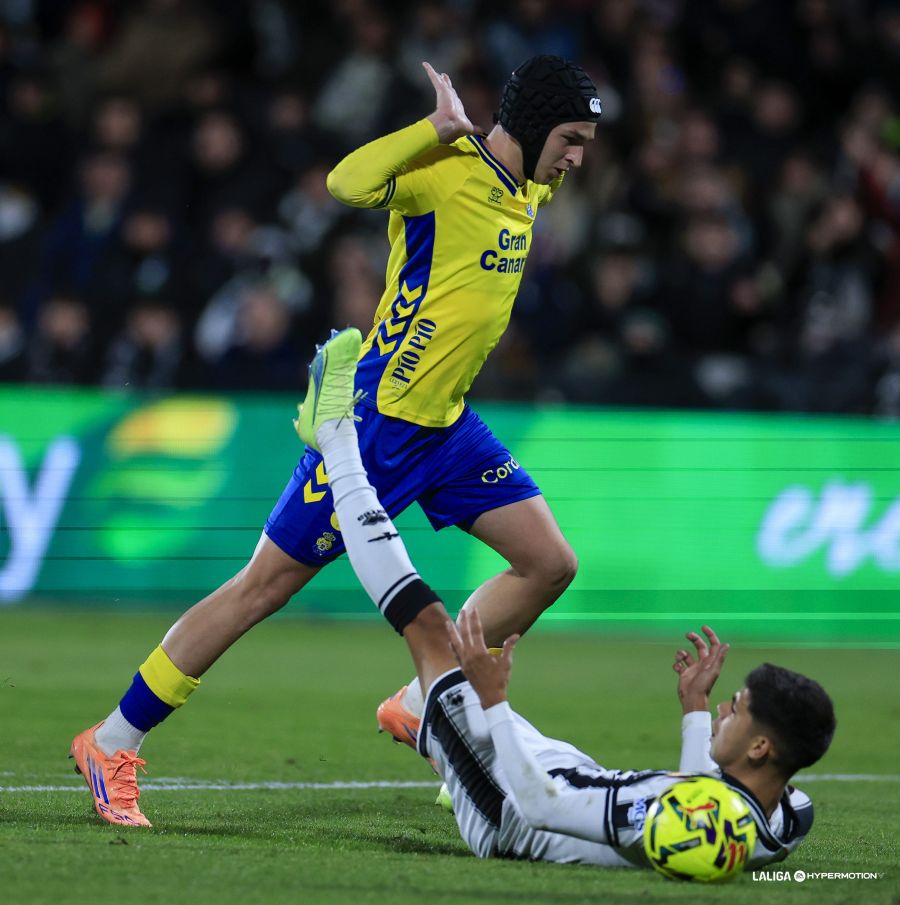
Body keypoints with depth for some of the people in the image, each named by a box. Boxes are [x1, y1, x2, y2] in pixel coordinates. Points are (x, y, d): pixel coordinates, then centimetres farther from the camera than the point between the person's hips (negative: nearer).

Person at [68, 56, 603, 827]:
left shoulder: (524, 189, 9)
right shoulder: (448, 170, -17)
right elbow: (350, 182, -38)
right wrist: (441, 126, -34)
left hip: (447, 425, 9)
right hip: (378, 418, -9)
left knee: (550, 564, 1)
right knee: (267, 585, -4)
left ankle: (419, 706, 14)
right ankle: (113, 743, 6)